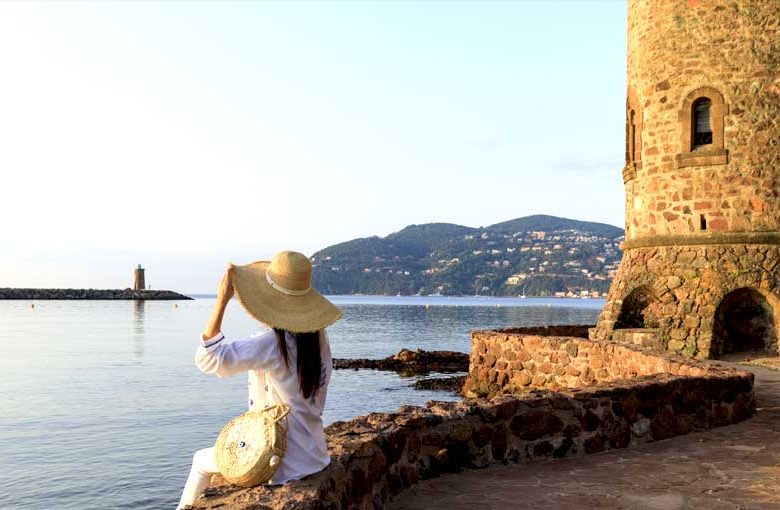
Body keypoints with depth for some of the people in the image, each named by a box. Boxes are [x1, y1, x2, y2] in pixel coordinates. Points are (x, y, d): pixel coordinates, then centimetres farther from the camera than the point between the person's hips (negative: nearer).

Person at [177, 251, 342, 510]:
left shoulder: (273, 343, -24)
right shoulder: (317, 337, -2)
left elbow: (208, 359, -28)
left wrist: (222, 299, -27)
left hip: (283, 464, -7)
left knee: (201, 461, 17)